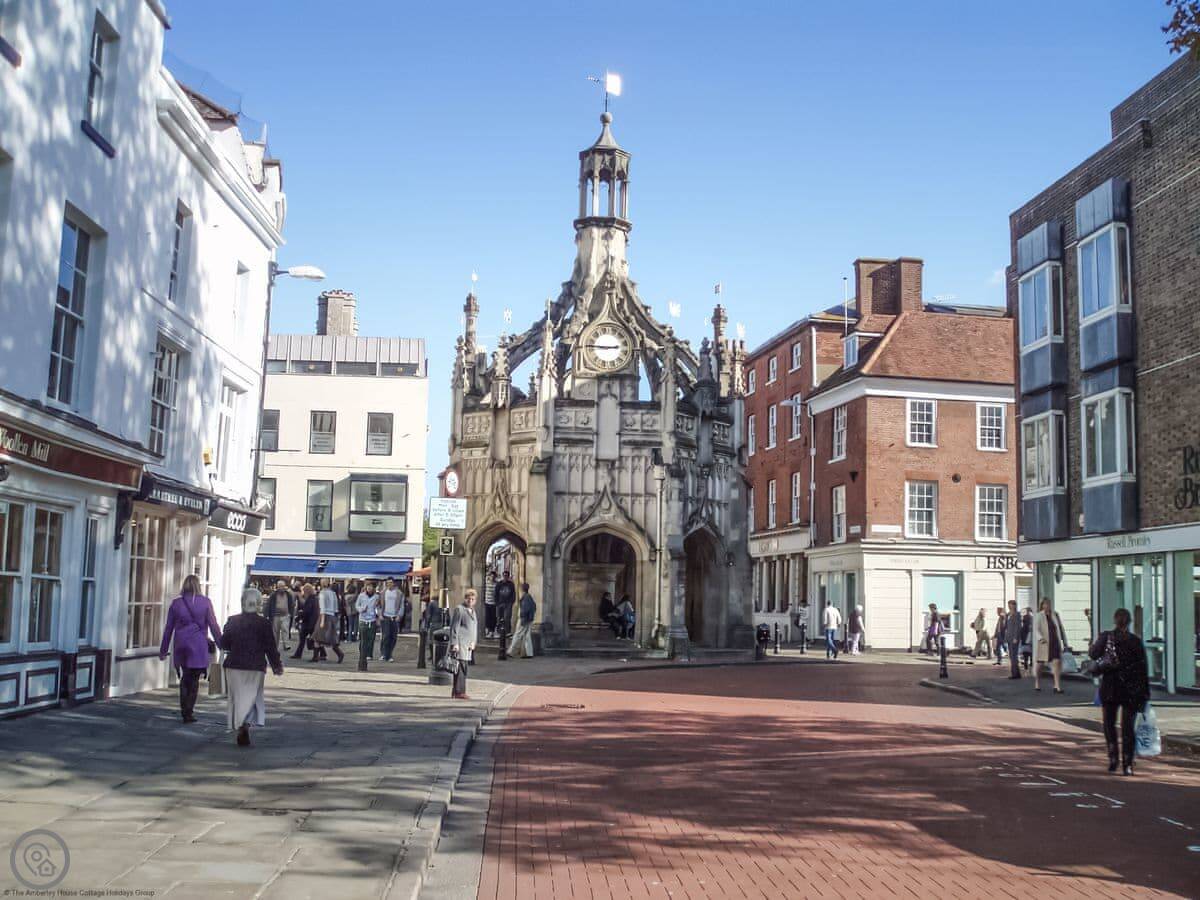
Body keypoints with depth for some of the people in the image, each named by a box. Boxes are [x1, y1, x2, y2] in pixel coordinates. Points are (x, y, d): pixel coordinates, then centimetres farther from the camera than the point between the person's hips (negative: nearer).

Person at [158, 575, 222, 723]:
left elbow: (168, 628, 8)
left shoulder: (176, 603, 4)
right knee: (194, 679, 4)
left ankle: (184, 710, 16)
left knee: (185, 677, 16)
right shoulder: (205, 602, -3)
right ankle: (188, 712, 0)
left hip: (181, 646, 3)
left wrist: (163, 650, 14)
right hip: (198, 646, -3)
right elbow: (213, 626, -4)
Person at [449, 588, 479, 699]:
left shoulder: (473, 611, 20)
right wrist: (454, 643, -15)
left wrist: (473, 642, 11)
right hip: (459, 644, -8)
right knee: (460, 667, -11)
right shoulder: (459, 609, -5)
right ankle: (459, 692, -10)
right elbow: (454, 627, -9)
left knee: (463, 668, 9)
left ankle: (455, 692, 16)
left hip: (468, 645, 8)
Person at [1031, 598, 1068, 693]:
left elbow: (1061, 628, 14)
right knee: (1039, 663, 10)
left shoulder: (1055, 615, 8)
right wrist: (1040, 638, -34)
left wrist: (1064, 642, 13)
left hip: (1055, 643, 3)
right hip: (1042, 643, -2)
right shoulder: (1038, 616, -5)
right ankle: (1037, 684, 28)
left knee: (1057, 662, -11)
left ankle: (1057, 686, -12)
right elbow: (1036, 629, -15)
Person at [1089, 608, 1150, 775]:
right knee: (1128, 726, 5)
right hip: (1131, 688, 0)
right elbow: (1143, 667, -1)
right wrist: (1145, 692, 5)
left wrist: (1094, 642, 23)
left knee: (1109, 723, 14)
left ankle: (1113, 758, 1)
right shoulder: (1136, 641, -3)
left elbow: (1093, 654, 2)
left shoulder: (1105, 637, -6)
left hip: (1110, 686, 0)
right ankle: (1127, 764, 2)